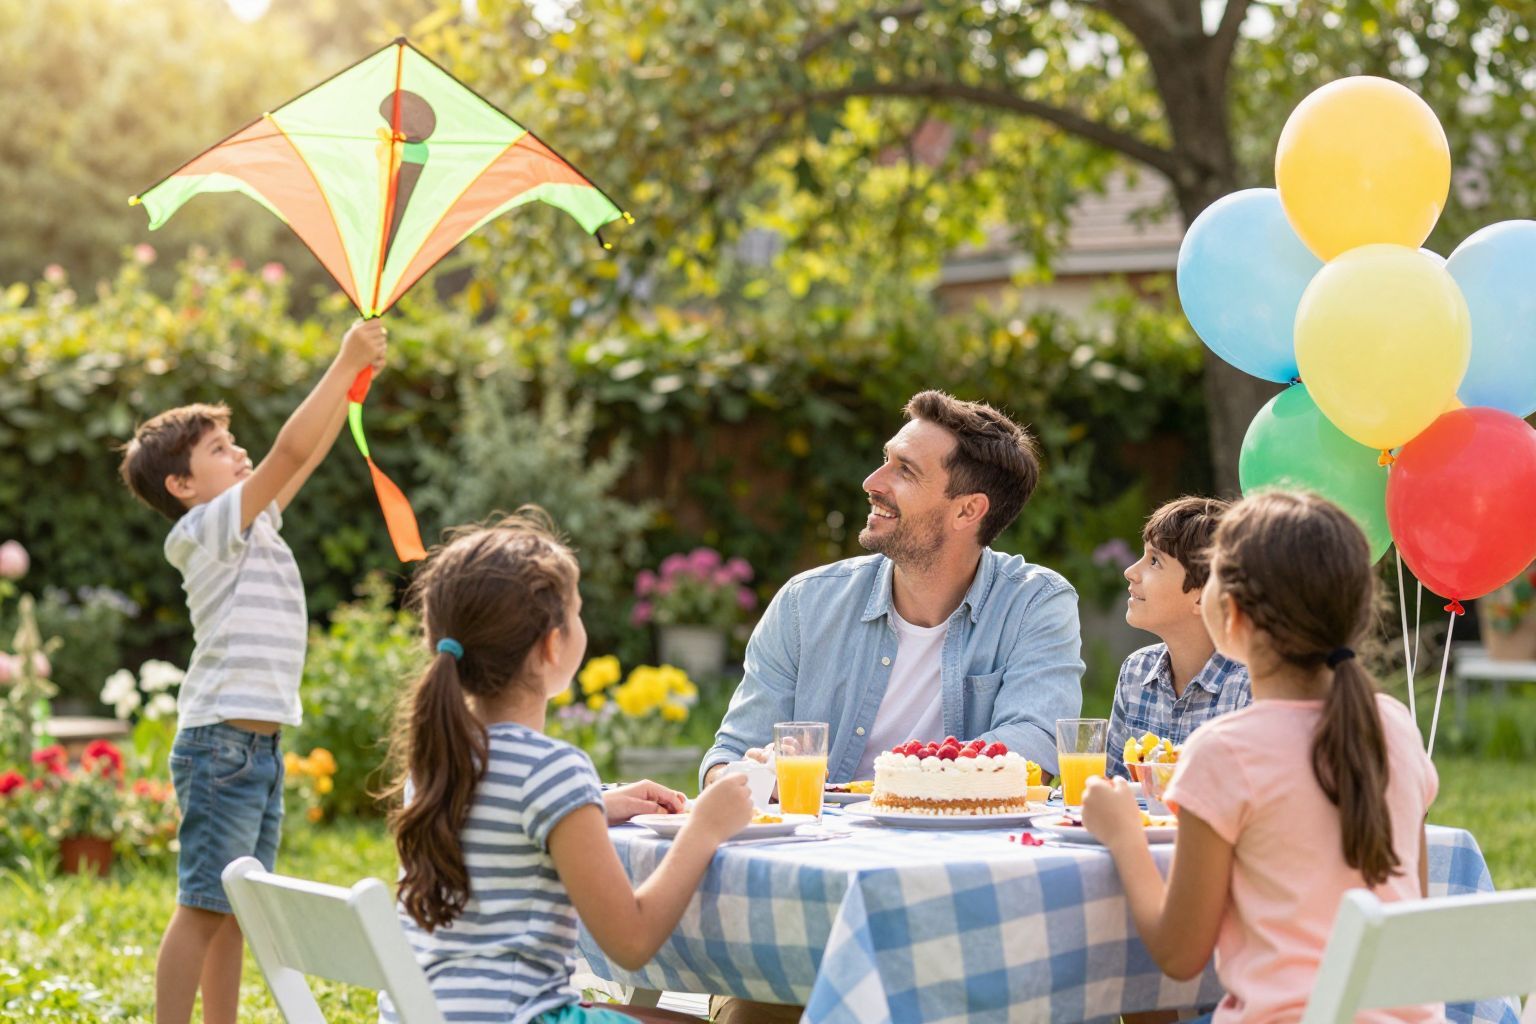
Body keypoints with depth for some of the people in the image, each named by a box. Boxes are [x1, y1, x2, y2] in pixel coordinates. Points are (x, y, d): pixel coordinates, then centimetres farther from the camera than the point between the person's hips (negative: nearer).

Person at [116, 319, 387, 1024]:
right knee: (204, 906, -8)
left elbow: (310, 453, 19)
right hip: (221, 744, -9)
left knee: (236, 909, 11)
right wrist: (345, 364, -15)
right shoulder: (205, 529, -9)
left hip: (260, 746, 9)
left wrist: (355, 375, 10)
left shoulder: (253, 523, 16)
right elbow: (290, 450, -19)